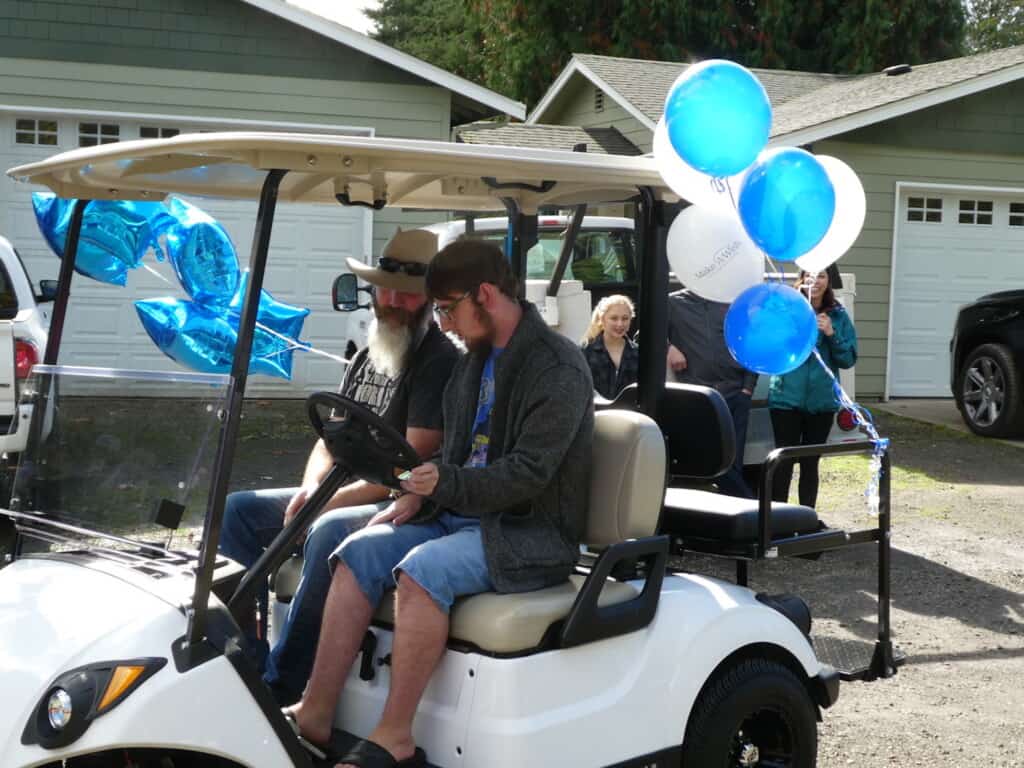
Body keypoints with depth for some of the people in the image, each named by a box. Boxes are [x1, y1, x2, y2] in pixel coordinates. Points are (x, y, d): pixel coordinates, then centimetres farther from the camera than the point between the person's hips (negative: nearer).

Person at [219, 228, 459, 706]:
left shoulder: (440, 362, -10)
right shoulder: (366, 358, 17)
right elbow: (332, 437, 17)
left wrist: (333, 499, -19)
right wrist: (311, 488, -5)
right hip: (343, 496, 9)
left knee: (329, 532, -37)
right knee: (235, 510, -2)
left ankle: (282, 688, -27)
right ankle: (248, 659, -4)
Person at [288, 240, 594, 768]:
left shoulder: (558, 367, -12)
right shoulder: (475, 360, 15)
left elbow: (530, 471, -20)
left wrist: (446, 484, -30)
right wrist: (420, 495, 3)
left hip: (530, 533, -8)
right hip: (461, 515, 8)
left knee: (422, 570, -31)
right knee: (359, 552, -12)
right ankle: (316, 713, -15)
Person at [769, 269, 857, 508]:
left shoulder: (838, 316, 6)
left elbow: (849, 359, 5)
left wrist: (832, 334, -11)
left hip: (822, 400, 2)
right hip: (787, 397, -2)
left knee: (811, 462, 10)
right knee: (784, 461, -2)